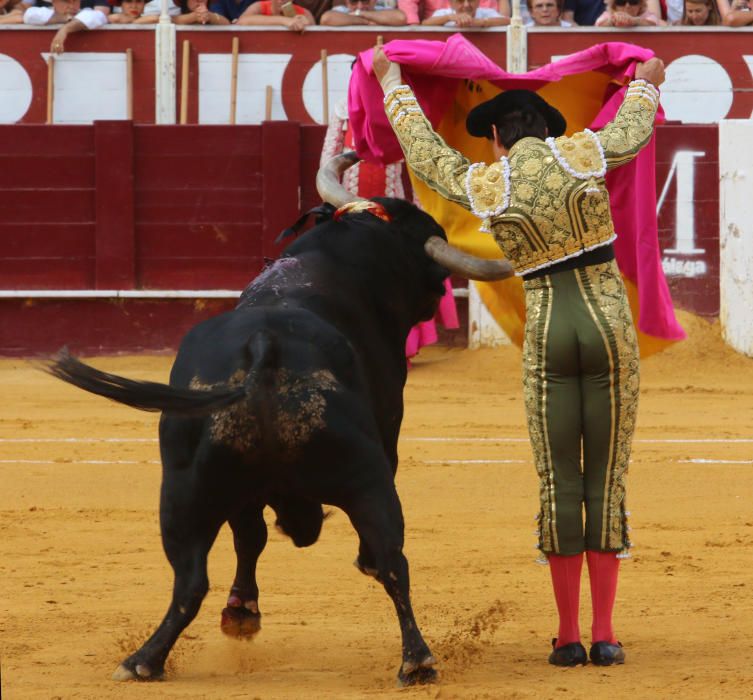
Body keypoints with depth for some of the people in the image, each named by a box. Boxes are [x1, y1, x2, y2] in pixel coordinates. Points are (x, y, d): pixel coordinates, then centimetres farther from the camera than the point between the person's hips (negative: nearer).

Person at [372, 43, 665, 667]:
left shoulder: (483, 188, -1)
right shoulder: (583, 156, -2)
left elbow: (423, 149, 18)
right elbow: (633, 131, 21)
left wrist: (392, 81, 34)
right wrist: (646, 82, 44)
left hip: (547, 335, 0)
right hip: (611, 330, 0)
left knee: (559, 485, 6)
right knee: (608, 482, 4)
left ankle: (568, 636, 5)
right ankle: (605, 634, 2)